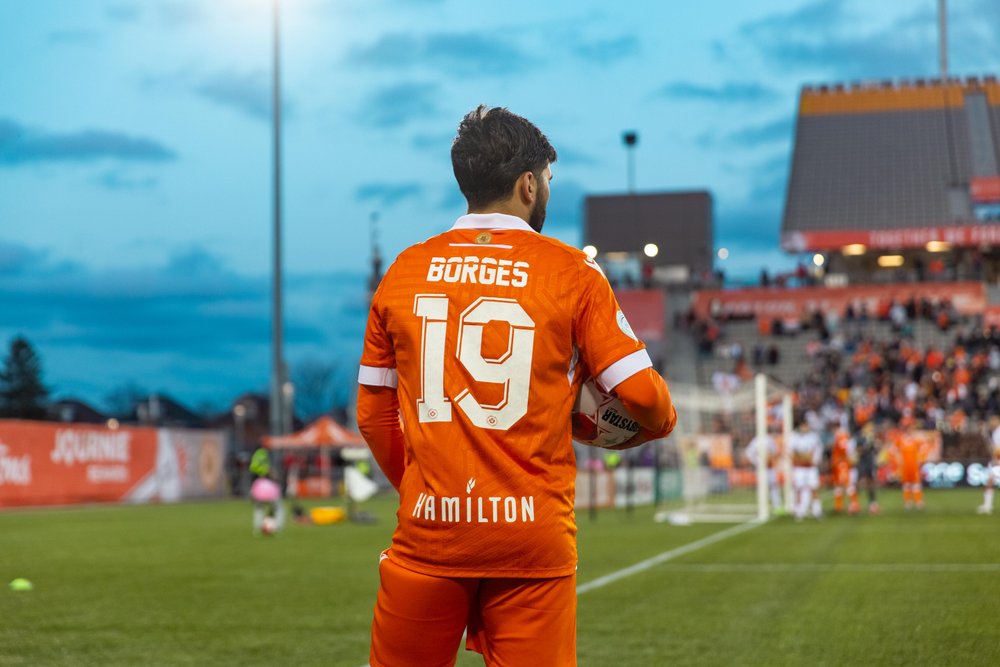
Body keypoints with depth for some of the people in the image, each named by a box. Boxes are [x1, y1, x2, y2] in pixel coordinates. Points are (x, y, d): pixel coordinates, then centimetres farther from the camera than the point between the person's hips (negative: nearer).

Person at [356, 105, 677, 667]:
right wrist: (656, 423, 17)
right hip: (534, 537, -2)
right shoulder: (571, 273, -2)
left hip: (427, 534, 3)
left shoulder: (405, 272, 7)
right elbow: (643, 395, -5)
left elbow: (374, 415, 13)